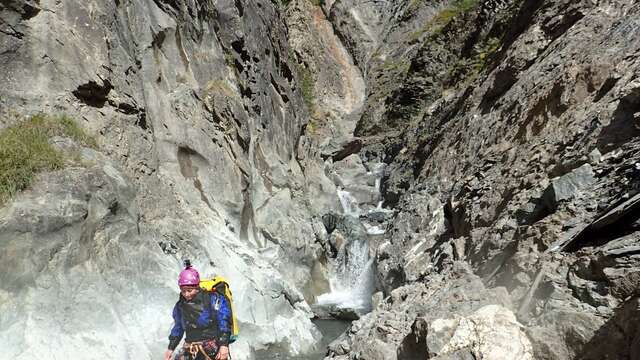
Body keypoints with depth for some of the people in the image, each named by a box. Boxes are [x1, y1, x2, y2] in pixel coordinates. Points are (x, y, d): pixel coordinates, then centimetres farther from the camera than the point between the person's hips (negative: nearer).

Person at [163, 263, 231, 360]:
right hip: (190, 350, 5)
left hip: (213, 349, -5)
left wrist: (224, 345, -11)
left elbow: (224, 322, -6)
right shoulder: (180, 306, 11)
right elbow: (178, 328, 25)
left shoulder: (213, 299, -6)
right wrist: (171, 348, 25)